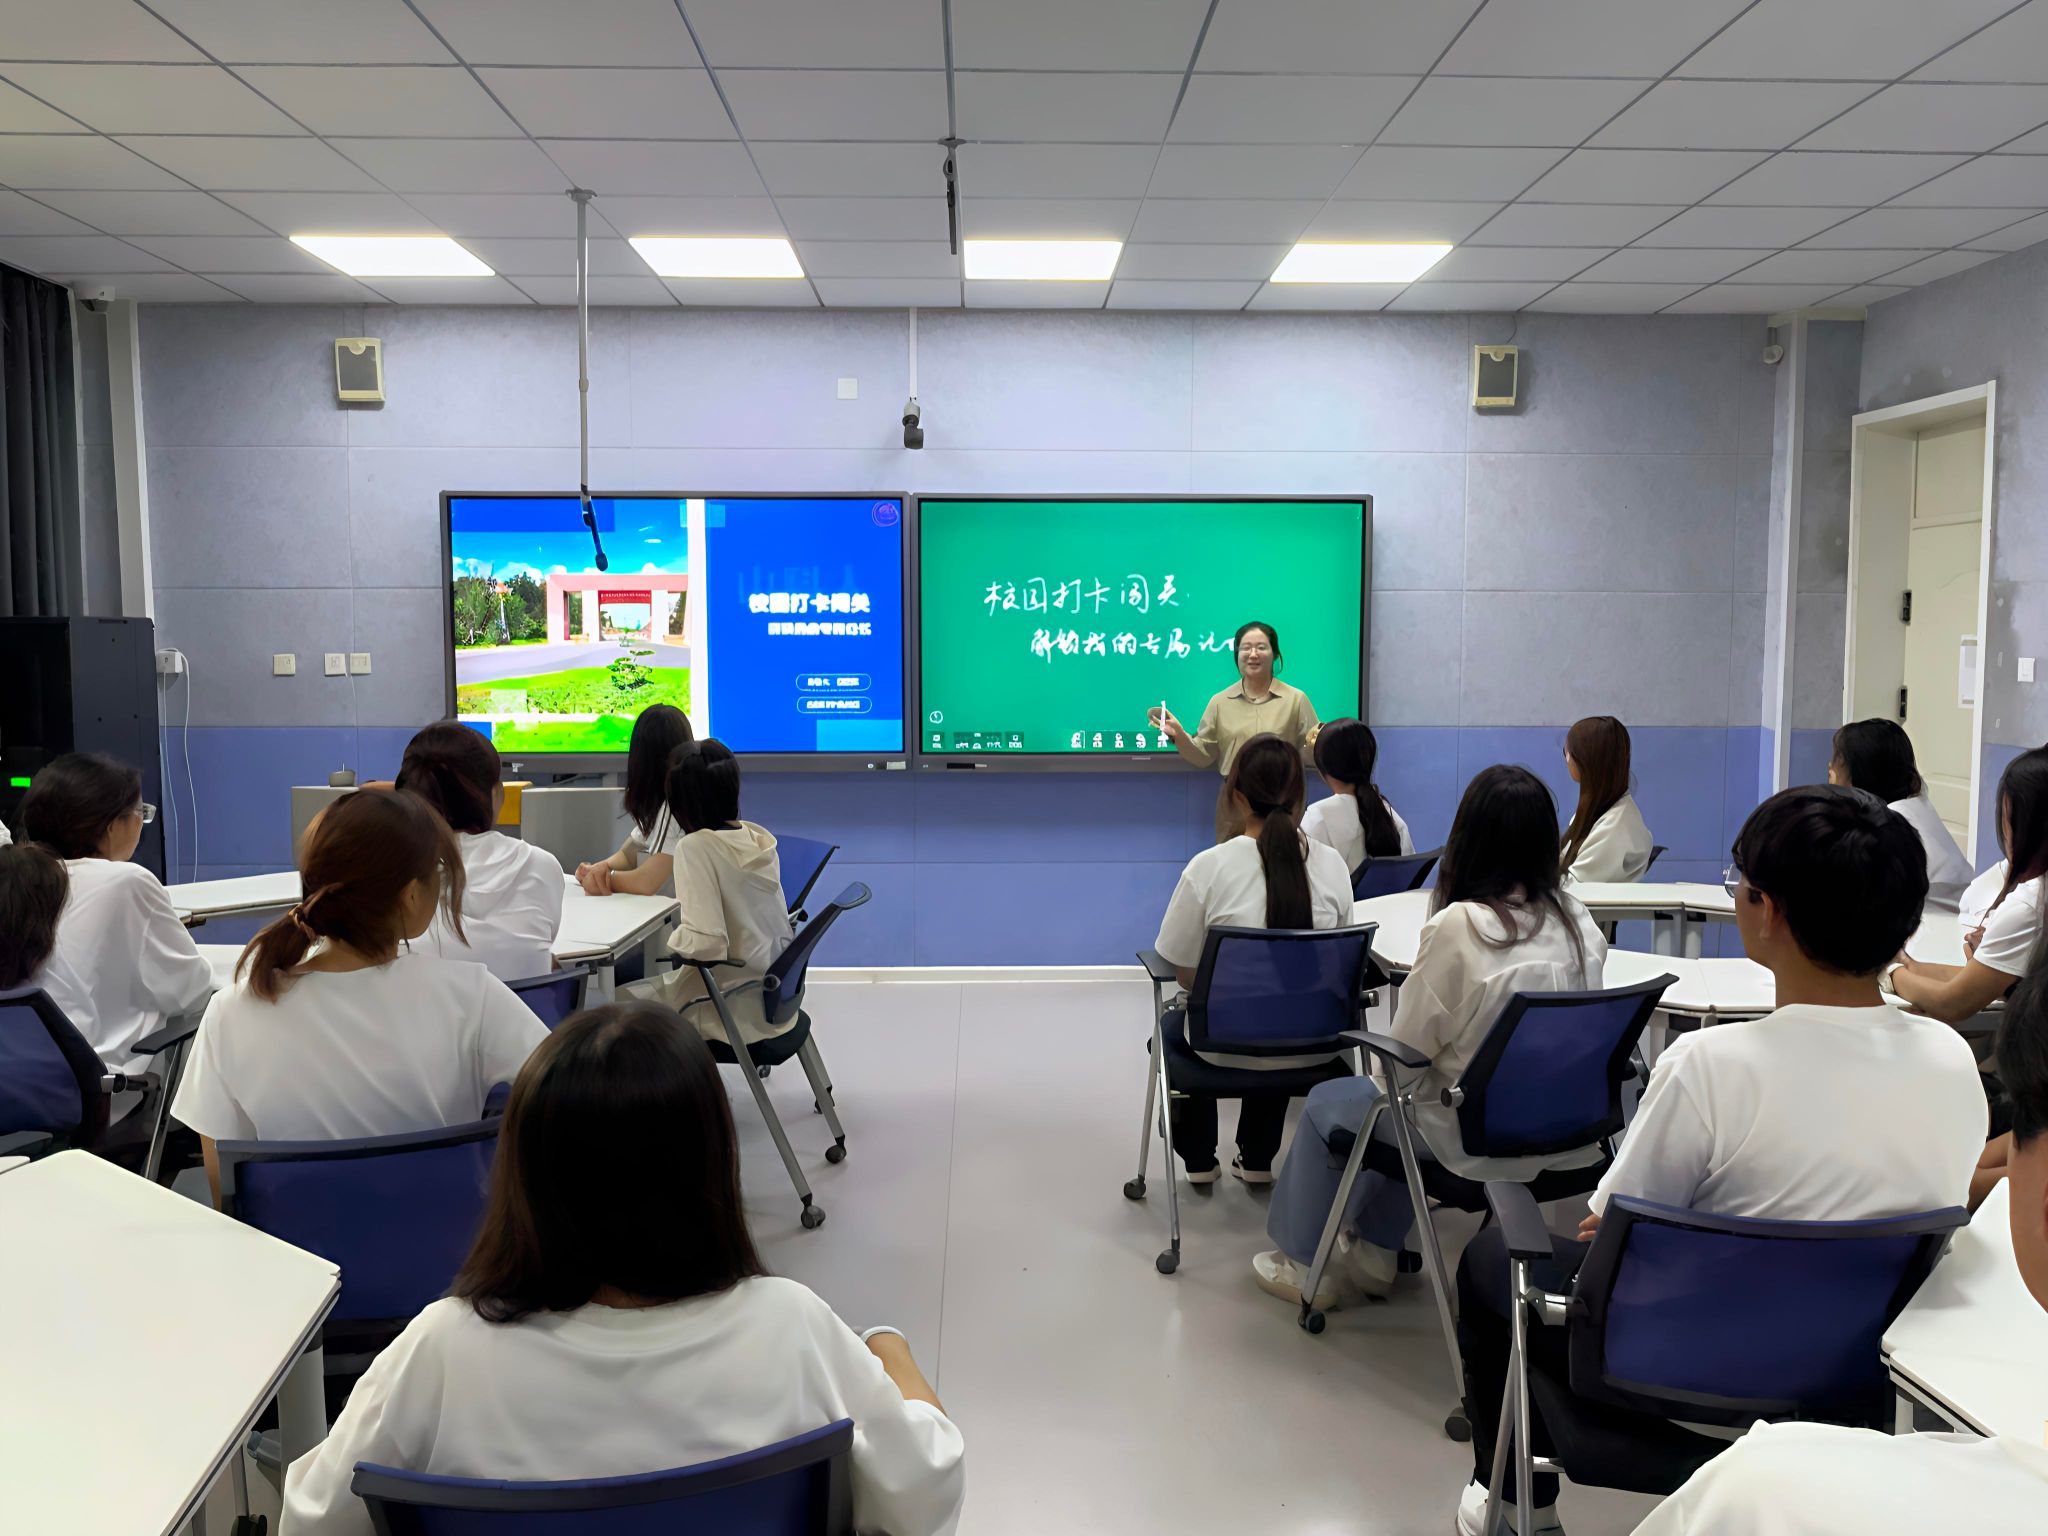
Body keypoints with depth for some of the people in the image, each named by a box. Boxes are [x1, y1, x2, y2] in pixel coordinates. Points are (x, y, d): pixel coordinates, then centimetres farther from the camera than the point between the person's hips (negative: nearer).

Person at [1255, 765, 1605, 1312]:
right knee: (1404, 1102, 33)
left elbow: (1403, 1053, -15)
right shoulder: (1579, 922, -5)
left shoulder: (1458, 927, -24)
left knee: (1326, 1103, 20)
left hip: (1478, 1139, -6)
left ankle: (1307, 1268, 34)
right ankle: (1373, 1254, 42)